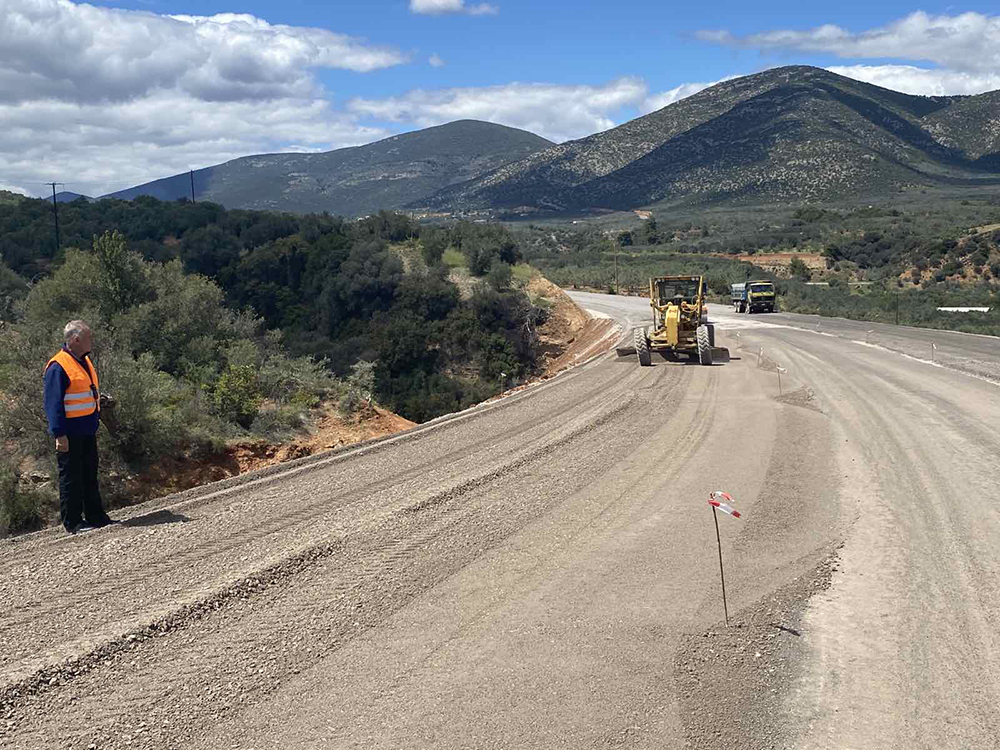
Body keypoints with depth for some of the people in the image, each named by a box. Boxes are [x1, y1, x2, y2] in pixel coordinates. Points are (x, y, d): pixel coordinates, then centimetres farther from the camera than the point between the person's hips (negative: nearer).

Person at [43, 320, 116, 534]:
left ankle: (96, 516, 24)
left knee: (90, 475, 15)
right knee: (71, 478, -1)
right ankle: (72, 522, 7)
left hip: (87, 431, 9)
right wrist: (59, 434, -20)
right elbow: (53, 404, -18)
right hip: (70, 433, -9)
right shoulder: (58, 367, -16)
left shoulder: (84, 361, 12)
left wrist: (96, 419, 20)